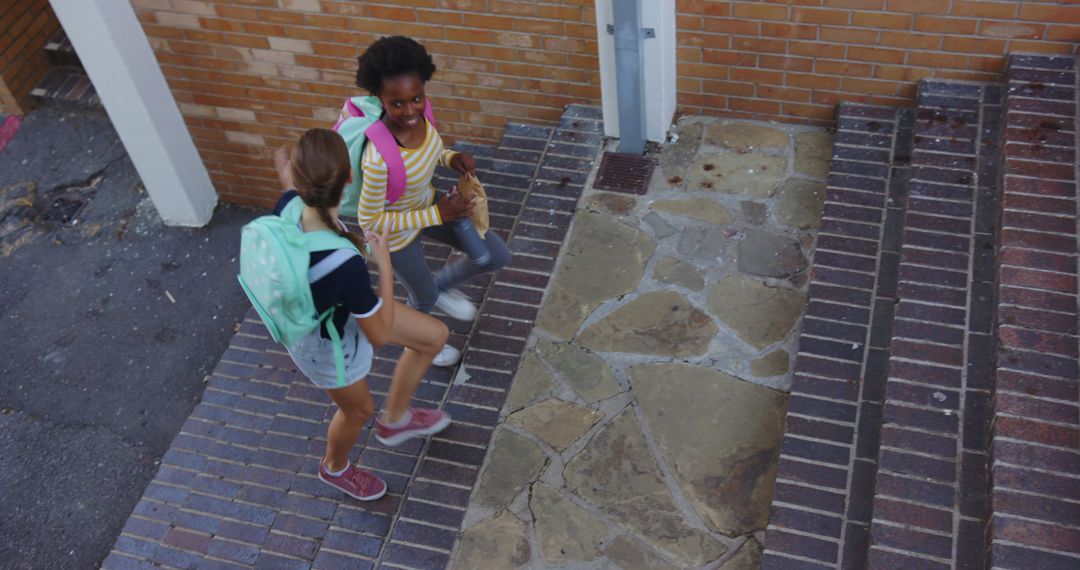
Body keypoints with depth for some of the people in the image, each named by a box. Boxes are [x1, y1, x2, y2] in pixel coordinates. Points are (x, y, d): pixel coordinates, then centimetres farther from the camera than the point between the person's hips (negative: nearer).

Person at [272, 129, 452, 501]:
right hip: (329, 344, -7)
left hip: (339, 305, 7)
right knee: (359, 409, 27)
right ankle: (335, 468, 63)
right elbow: (380, 334, -27)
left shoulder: (289, 206, -26)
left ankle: (394, 420, 46)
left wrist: (293, 187, 7)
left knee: (434, 335, 20)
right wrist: (385, 264, -22)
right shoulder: (346, 264, -45)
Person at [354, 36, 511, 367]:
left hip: (427, 204, 6)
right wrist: (437, 215, -28)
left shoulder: (418, 115, -22)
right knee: (425, 297, 22)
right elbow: (369, 223, -29)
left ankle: (443, 284, 42)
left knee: (496, 256, 12)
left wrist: (452, 158, -20)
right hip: (396, 232, -6)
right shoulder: (379, 160, -42)